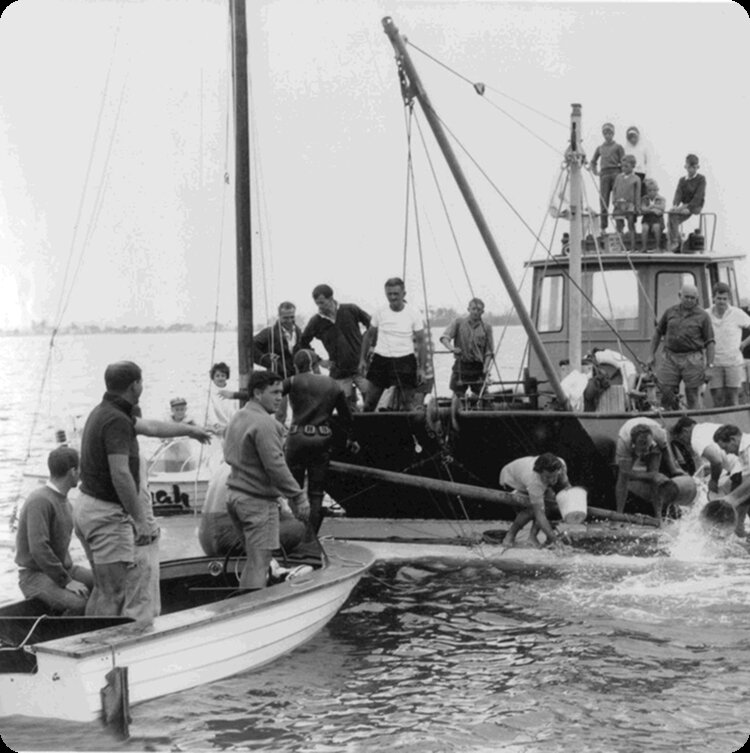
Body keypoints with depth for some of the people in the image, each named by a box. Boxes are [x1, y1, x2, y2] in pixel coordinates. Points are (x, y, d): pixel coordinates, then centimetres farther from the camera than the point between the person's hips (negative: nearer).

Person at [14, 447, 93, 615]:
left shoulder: (64, 502, 11)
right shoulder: (40, 501, -19)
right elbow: (39, 549, -27)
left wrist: (70, 572, 5)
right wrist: (67, 581, -25)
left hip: (62, 569, 9)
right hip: (35, 575, -9)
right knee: (79, 604, -33)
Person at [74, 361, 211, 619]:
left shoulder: (104, 412, 12)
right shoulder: (117, 420, -19)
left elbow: (150, 427, 27)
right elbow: (120, 474, -26)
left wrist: (189, 429, 40)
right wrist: (141, 520, -23)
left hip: (88, 509, 10)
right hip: (107, 514, -10)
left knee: (103, 589, 19)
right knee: (113, 596, -7)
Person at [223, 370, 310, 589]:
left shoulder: (237, 418, 13)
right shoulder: (263, 423, -17)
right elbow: (275, 465, -21)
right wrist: (298, 497, -16)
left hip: (236, 495, 10)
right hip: (258, 501, -9)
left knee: (253, 559, 18)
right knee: (258, 564, -8)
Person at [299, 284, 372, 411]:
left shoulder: (351, 310, -6)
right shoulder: (316, 321, -3)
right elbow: (303, 343, 10)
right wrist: (319, 361, 5)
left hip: (360, 366, -1)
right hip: (339, 371, 1)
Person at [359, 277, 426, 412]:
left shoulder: (414, 314, -4)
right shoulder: (379, 313, 0)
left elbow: (421, 342, 0)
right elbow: (369, 336, 13)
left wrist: (421, 368, -5)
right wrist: (362, 359, 8)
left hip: (405, 360, -2)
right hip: (381, 359, 2)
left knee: (408, 404, -1)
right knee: (369, 401, 1)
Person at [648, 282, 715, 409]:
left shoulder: (702, 316, 2)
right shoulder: (670, 312, 11)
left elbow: (709, 342, 1)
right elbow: (658, 332, 19)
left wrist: (710, 364, -8)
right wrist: (652, 355, 15)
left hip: (693, 359, -3)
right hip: (670, 357, 3)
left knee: (693, 396, 0)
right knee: (666, 393, -1)